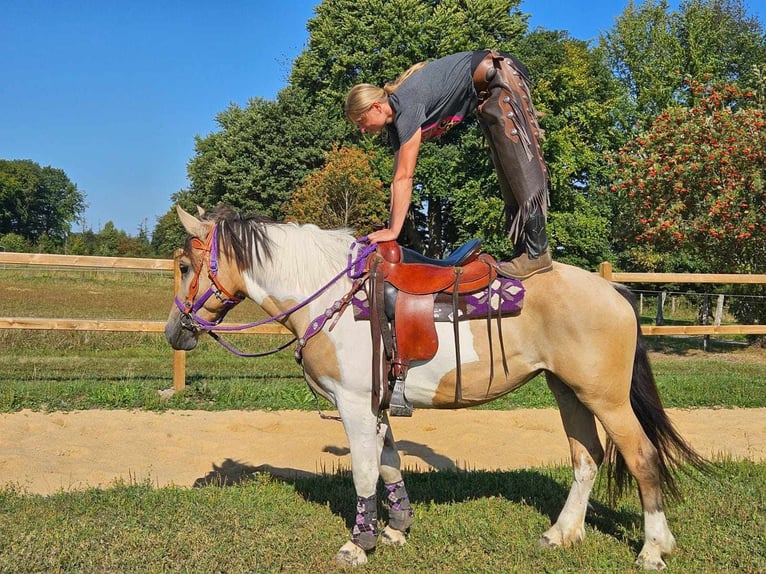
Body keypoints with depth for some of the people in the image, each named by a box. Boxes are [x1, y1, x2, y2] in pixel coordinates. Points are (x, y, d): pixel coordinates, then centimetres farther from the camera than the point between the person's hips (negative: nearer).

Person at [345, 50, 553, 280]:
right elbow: (398, 179, 5)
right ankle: (522, 251, 9)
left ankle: (537, 253, -14)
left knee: (518, 167, -13)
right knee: (507, 174, 6)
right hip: (487, 94, 9)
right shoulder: (394, 121, 2)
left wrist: (394, 231, -22)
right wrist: (390, 229, 3)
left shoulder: (406, 107, -24)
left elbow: (404, 177, -25)